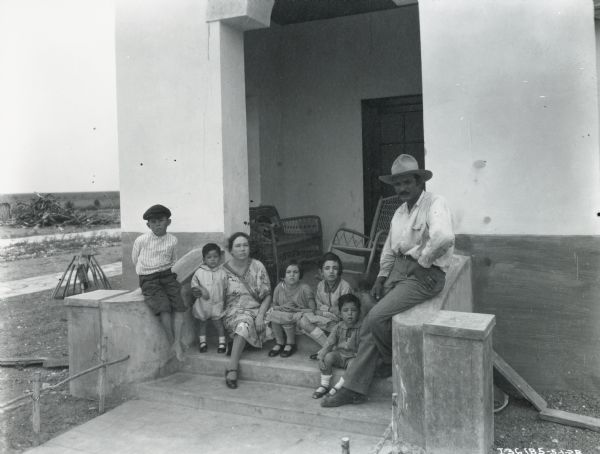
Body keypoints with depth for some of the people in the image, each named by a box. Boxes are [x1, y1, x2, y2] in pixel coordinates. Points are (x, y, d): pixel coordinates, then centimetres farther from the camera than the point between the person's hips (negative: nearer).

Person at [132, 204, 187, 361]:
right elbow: (135, 260, 11)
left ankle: (177, 342, -15)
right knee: (164, 307, -24)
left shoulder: (172, 240, 4)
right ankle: (172, 343, -10)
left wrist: (169, 273, 11)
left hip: (167, 275, 3)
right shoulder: (141, 240, -5)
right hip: (148, 279, -3)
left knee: (179, 305, -18)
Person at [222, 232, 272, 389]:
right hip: (233, 311, 0)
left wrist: (261, 314, -9)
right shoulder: (224, 270, 4)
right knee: (244, 322, -36)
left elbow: (267, 295, 4)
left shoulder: (258, 267, 4)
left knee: (244, 324, -36)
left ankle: (231, 368, -34)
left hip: (256, 310, 0)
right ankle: (233, 368, -32)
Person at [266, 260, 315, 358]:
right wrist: (282, 307, -15)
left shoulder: (305, 289, -11)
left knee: (286, 318, -32)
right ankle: (279, 343, -6)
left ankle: (290, 344, -8)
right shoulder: (279, 287, 1)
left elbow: (312, 310, -12)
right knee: (273, 314, -25)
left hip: (299, 318, -4)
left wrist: (295, 309, -21)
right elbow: (274, 306, 7)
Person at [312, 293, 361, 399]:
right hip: (339, 354, 3)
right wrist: (321, 357, -17)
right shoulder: (338, 328, 1)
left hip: (353, 356, -3)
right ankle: (324, 385, -9)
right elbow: (329, 344, -3)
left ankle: (337, 387, -18)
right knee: (328, 357, -25)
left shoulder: (361, 329, -10)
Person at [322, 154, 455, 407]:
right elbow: (389, 249, 22)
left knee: (377, 317, -20)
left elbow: (444, 237, -30)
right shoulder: (400, 212, 18)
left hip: (425, 274, -8)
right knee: (370, 326, -1)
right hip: (398, 271, 8)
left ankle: (390, 361, 10)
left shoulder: (434, 204, -10)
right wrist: (381, 277, 10)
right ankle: (354, 389, 7)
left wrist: (422, 261, -18)